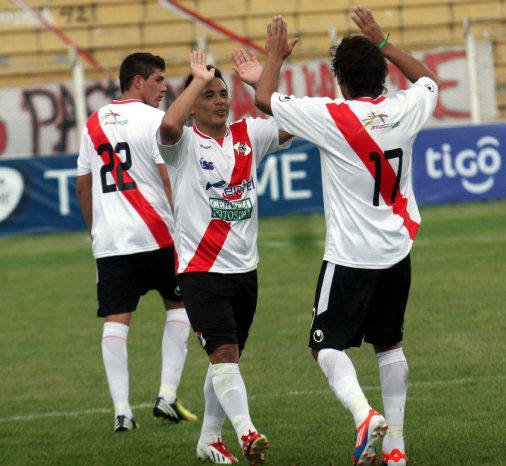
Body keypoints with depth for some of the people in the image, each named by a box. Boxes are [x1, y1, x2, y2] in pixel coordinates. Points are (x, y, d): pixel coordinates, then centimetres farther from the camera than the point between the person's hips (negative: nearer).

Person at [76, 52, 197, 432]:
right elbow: (170, 178, -12)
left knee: (116, 319, 2)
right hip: (155, 235, -4)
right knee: (179, 305, 12)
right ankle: (167, 395, 4)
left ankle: (121, 410, -5)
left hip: (108, 240, 4)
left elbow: (83, 187, 18)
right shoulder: (154, 119, -6)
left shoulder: (94, 123, 13)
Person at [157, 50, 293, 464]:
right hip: (201, 268, -5)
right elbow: (169, 125, -29)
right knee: (223, 352, -17)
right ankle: (246, 432, -26)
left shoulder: (248, 135, 8)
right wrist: (198, 80, -19)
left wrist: (262, 83, -7)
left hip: (244, 267, 6)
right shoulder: (184, 144, -6)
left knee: (228, 356, 13)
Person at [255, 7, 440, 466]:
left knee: (328, 345, 2)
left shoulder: (332, 117, -17)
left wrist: (275, 55, 10)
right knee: (389, 344, 17)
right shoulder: (405, 110, -4)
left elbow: (264, 99, -6)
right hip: (397, 251, 5)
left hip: (351, 256, -5)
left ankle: (365, 415, -23)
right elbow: (428, 79, 22)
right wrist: (381, 42, 24)